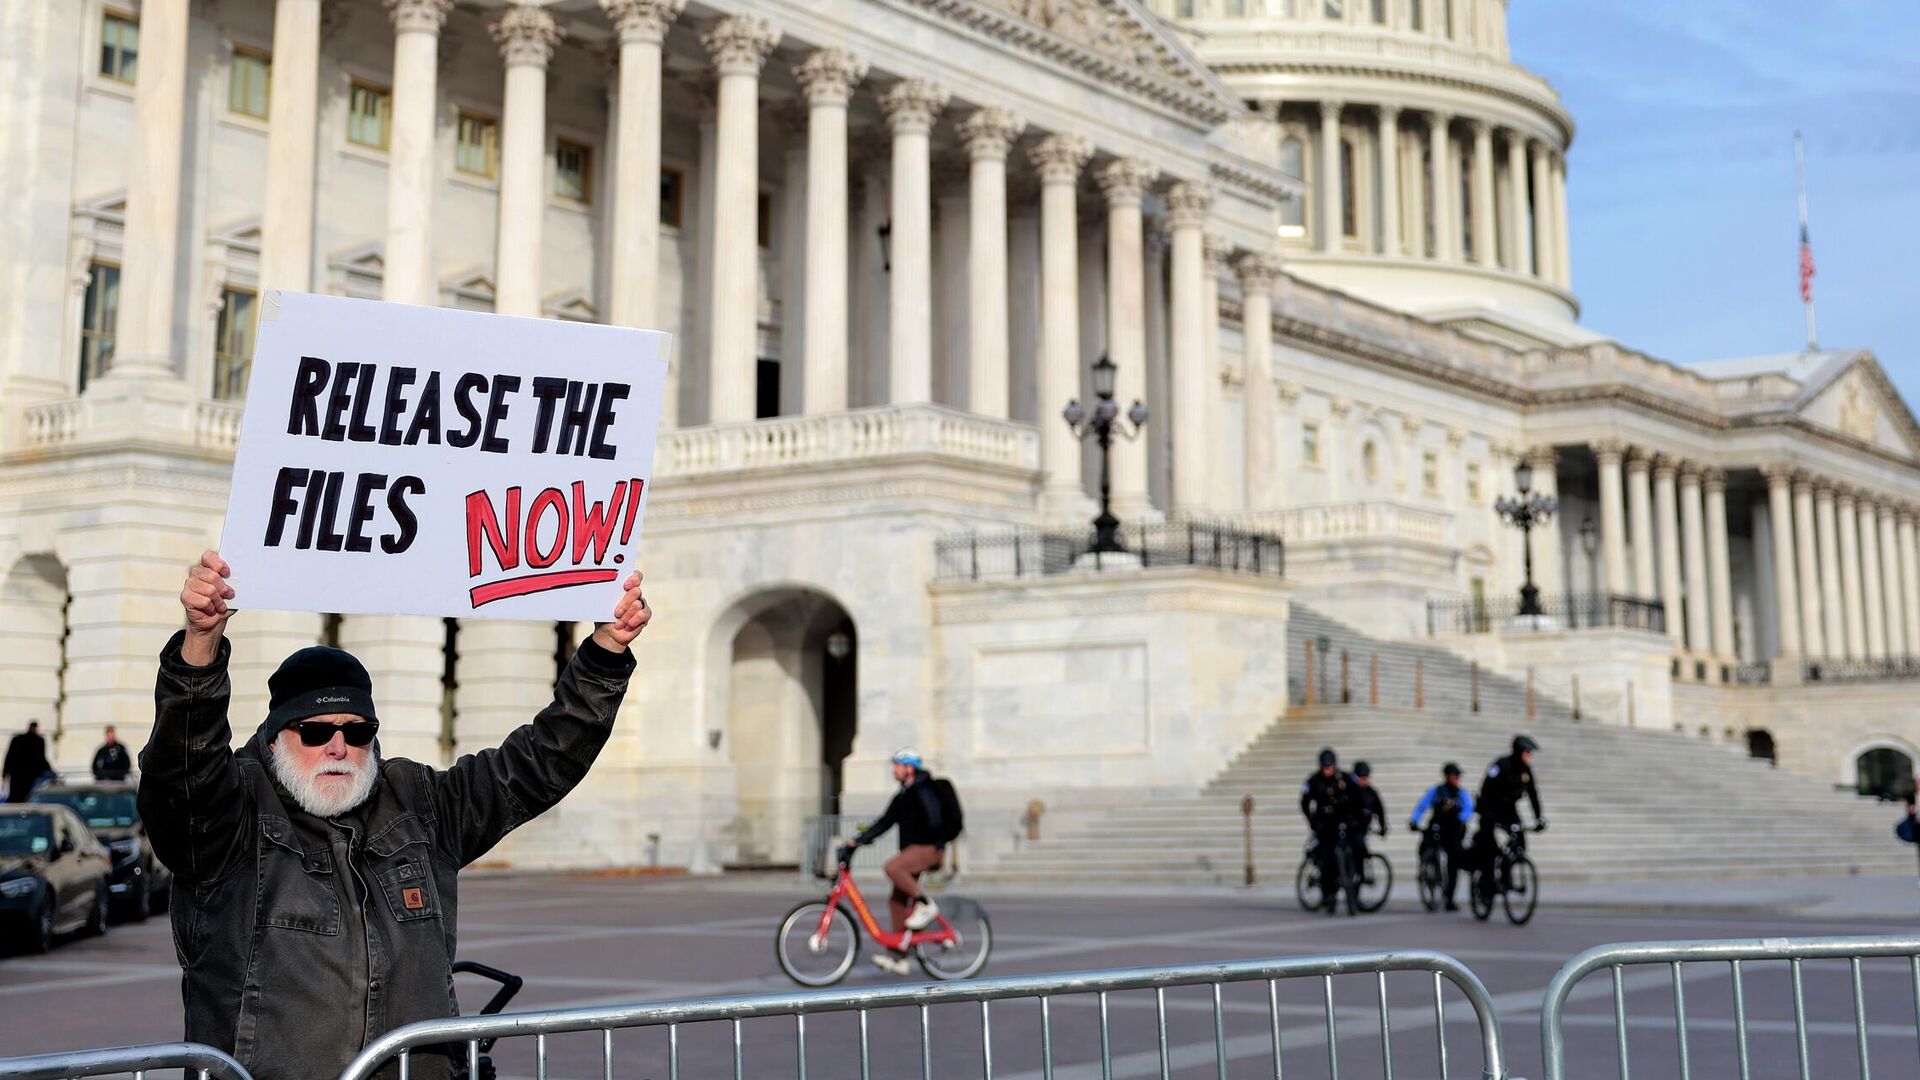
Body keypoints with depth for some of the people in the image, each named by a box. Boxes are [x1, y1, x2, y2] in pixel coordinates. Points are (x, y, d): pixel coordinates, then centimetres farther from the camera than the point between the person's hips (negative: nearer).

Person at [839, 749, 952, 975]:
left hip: (929, 847, -9)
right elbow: (884, 822, 18)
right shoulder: (902, 796, 19)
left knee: (892, 867, -31)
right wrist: (856, 842, 12)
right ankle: (898, 956, 5)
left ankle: (925, 904, -14)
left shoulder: (922, 789, -9)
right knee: (898, 901, 3)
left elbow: (933, 817, -21)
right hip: (913, 848, 9)